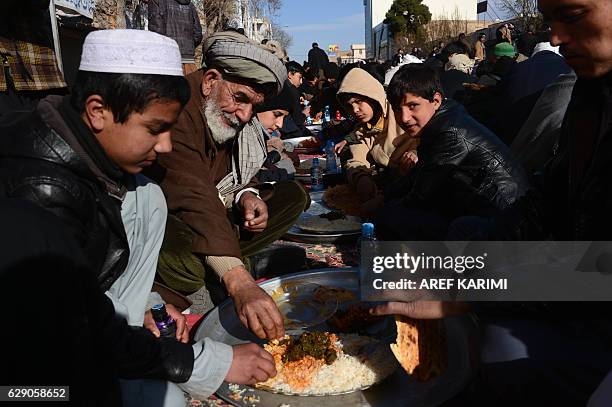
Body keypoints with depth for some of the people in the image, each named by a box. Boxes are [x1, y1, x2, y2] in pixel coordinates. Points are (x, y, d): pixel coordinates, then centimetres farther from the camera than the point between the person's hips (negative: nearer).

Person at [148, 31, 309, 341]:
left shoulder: (233, 114, -1)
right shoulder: (176, 111, -28)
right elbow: (193, 197, -41)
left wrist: (245, 195, -14)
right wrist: (241, 284, -49)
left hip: (211, 216, 8)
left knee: (292, 196, 2)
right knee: (189, 262, -41)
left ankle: (220, 262, -5)